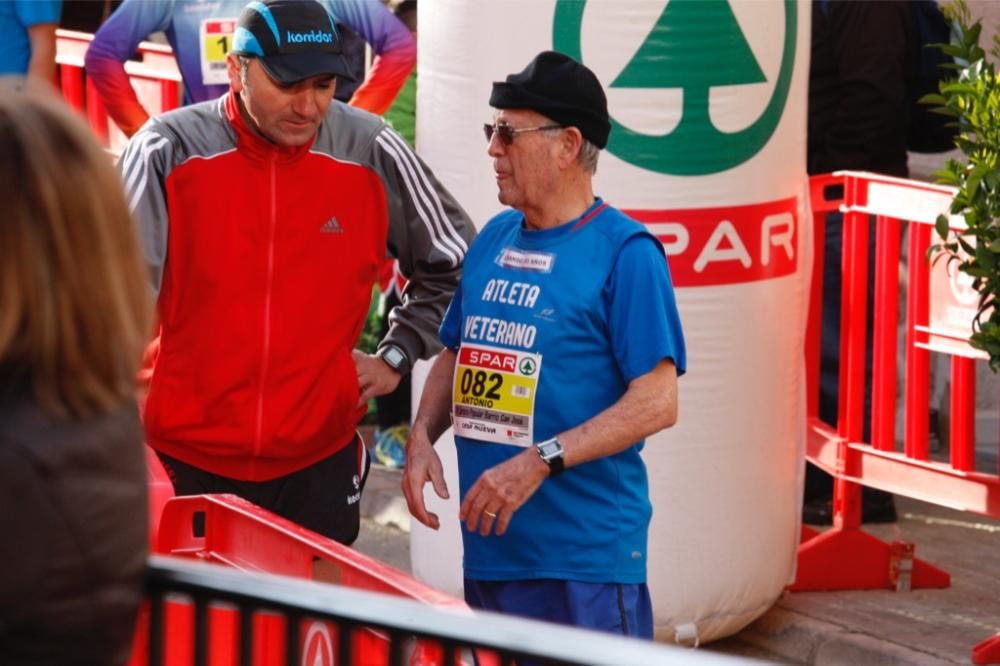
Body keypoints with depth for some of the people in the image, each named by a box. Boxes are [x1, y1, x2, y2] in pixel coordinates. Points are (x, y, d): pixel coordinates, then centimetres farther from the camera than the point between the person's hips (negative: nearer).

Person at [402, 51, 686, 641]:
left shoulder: (625, 253, -10)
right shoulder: (495, 239, 11)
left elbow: (657, 402, -16)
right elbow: (455, 355, 23)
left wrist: (540, 461, -22)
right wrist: (422, 437, 3)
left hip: (586, 557, -7)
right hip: (489, 546, 7)